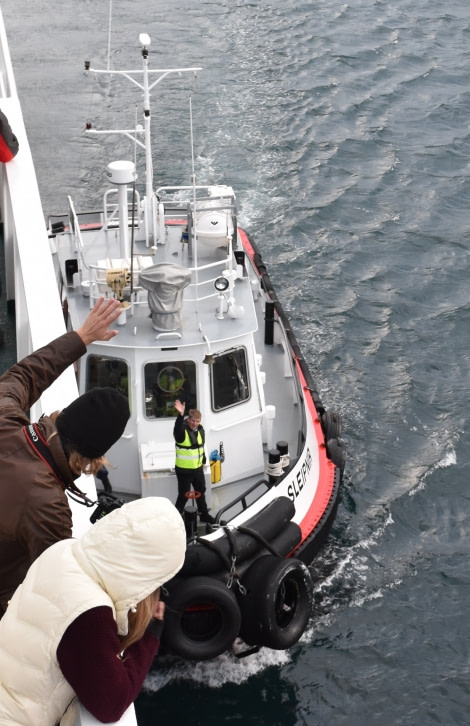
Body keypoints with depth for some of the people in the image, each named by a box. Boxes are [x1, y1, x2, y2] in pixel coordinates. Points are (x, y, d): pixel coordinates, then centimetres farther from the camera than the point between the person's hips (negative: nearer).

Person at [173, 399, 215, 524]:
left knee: (201, 492, 20)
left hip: (198, 468, 7)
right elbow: (177, 429, -48)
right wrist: (180, 414, -63)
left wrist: (203, 461, 21)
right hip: (183, 470, -7)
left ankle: (204, 514, 37)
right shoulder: (182, 430, -21)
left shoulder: (200, 429, 0)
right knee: (184, 495, 0)